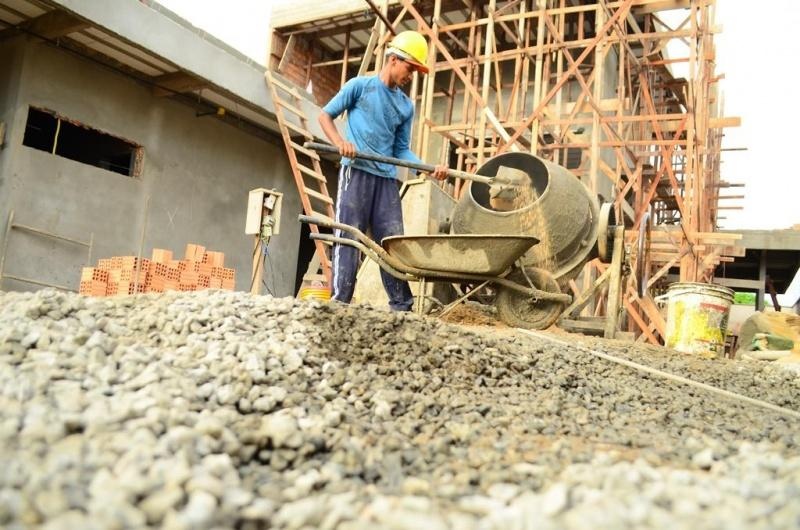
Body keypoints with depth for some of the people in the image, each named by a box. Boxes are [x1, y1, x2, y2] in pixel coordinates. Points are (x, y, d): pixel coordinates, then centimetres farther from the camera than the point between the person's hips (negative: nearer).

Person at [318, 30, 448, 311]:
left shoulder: (406, 106, 15)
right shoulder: (360, 85, 3)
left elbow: (402, 150, 13)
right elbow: (325, 114, 6)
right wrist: (340, 142, -12)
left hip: (387, 179, 5)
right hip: (356, 172, -4)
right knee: (348, 239, -7)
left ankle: (402, 308, 8)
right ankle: (339, 304, -5)